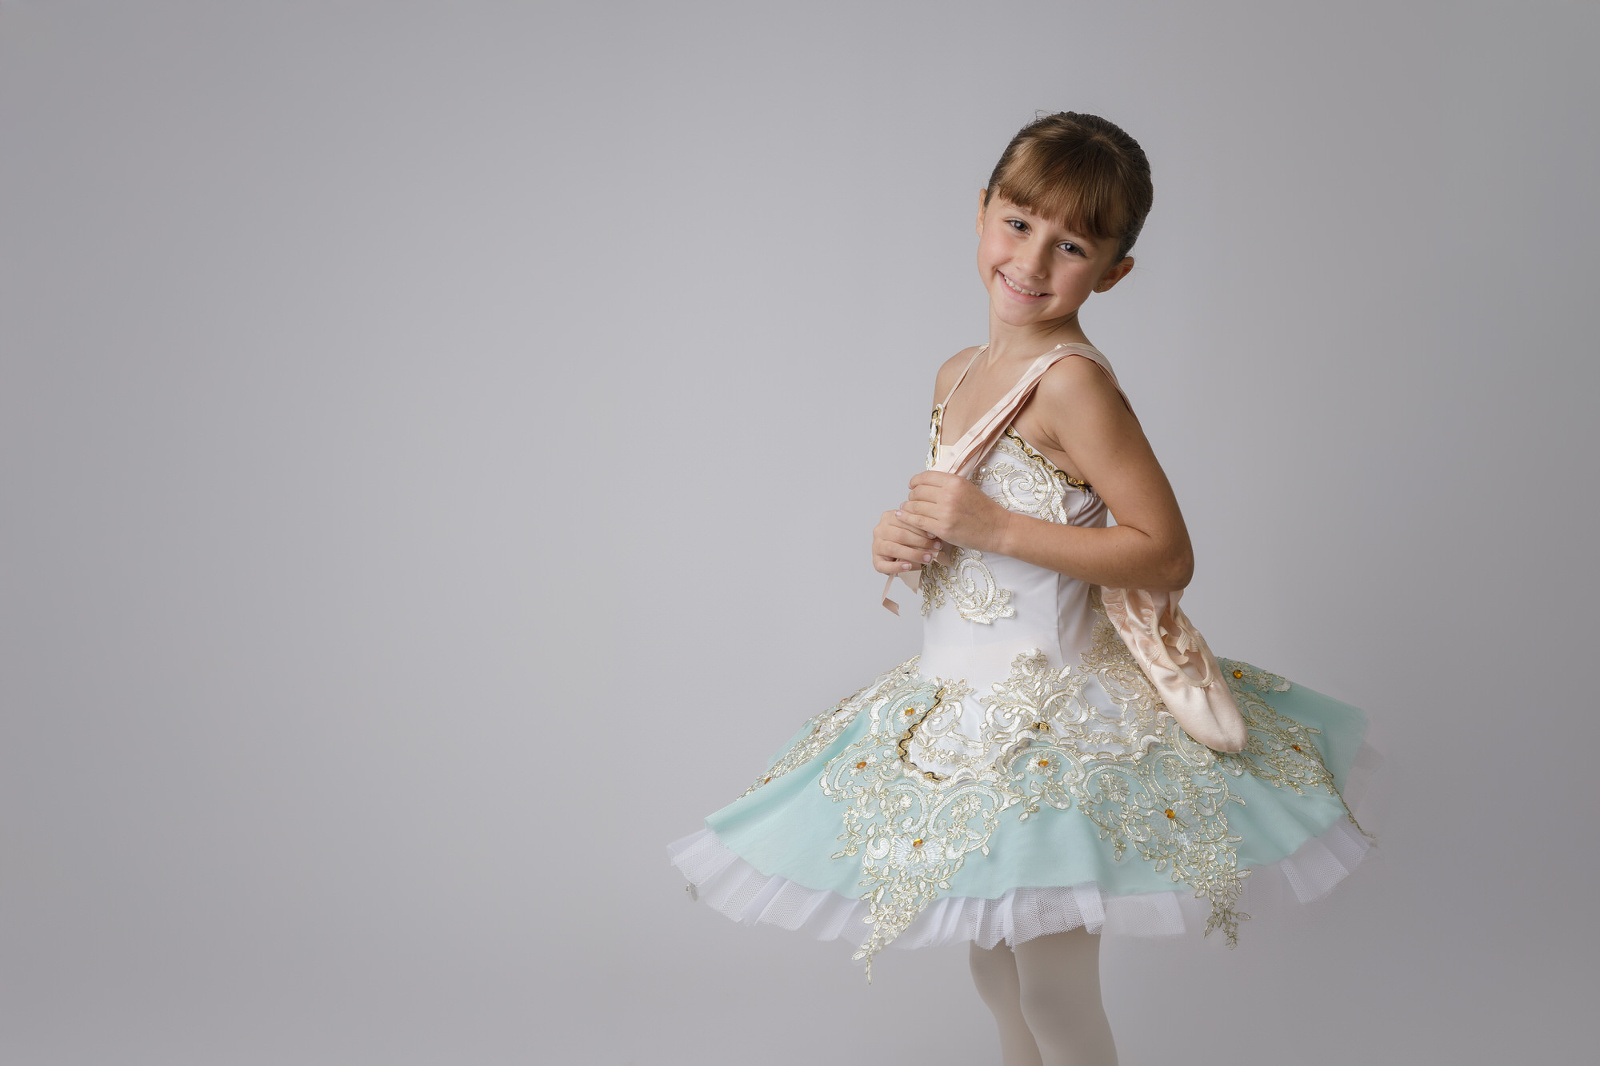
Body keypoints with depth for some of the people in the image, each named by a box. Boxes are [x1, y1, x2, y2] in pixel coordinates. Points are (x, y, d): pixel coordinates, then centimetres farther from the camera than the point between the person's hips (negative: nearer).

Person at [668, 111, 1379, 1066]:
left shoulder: (1072, 381, -18)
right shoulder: (958, 375, 7)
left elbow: (1167, 555, -22)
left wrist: (994, 526, -24)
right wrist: (901, 539, -2)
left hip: (1055, 716, -8)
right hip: (965, 715, 8)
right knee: (996, 971, 22)